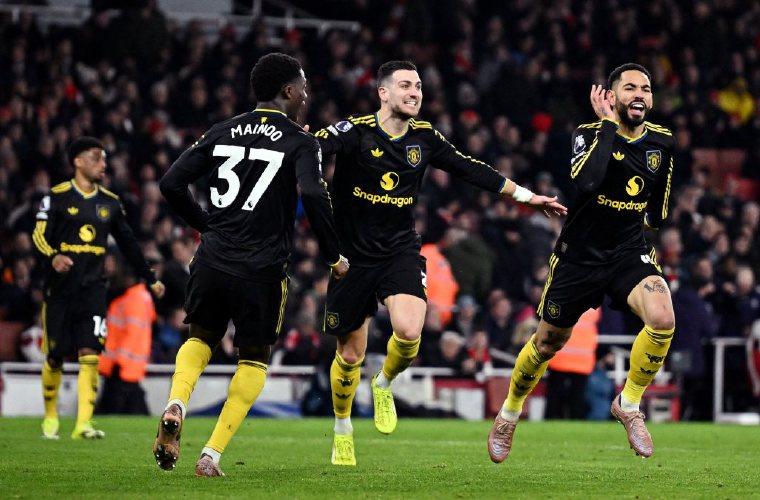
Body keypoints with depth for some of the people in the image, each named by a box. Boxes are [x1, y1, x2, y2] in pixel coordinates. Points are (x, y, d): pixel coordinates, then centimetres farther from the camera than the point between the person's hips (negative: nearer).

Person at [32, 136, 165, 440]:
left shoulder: (110, 203, 13)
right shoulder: (57, 197, -1)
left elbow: (128, 244, 21)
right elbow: (40, 235, -9)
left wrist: (149, 279, 24)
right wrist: (54, 257, -30)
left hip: (93, 289, 3)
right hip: (60, 287, -3)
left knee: (90, 354, -11)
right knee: (55, 356, 1)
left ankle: (83, 424, -15)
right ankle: (51, 417, 23)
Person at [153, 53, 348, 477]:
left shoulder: (222, 133, 10)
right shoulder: (301, 143, -3)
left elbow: (171, 184, 6)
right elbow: (314, 197, -19)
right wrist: (334, 256, -7)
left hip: (212, 262, 3)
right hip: (262, 270, -3)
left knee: (201, 338, 25)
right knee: (254, 361, 14)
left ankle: (176, 406, -5)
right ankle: (212, 454, 2)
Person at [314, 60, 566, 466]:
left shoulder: (424, 137, 4)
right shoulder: (355, 132, -11)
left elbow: (470, 170, 13)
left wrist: (525, 195, 15)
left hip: (400, 253, 3)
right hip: (352, 256, -2)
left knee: (409, 331, -24)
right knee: (350, 355, 4)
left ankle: (385, 384, 10)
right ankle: (342, 429, 31)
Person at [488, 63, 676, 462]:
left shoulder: (661, 142, 1)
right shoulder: (590, 134, -12)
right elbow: (585, 182, -36)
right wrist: (608, 123, -29)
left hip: (629, 252, 2)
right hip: (579, 256, -2)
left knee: (662, 319, -27)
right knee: (548, 343, 11)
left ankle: (629, 404, -5)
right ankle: (510, 413, 40)